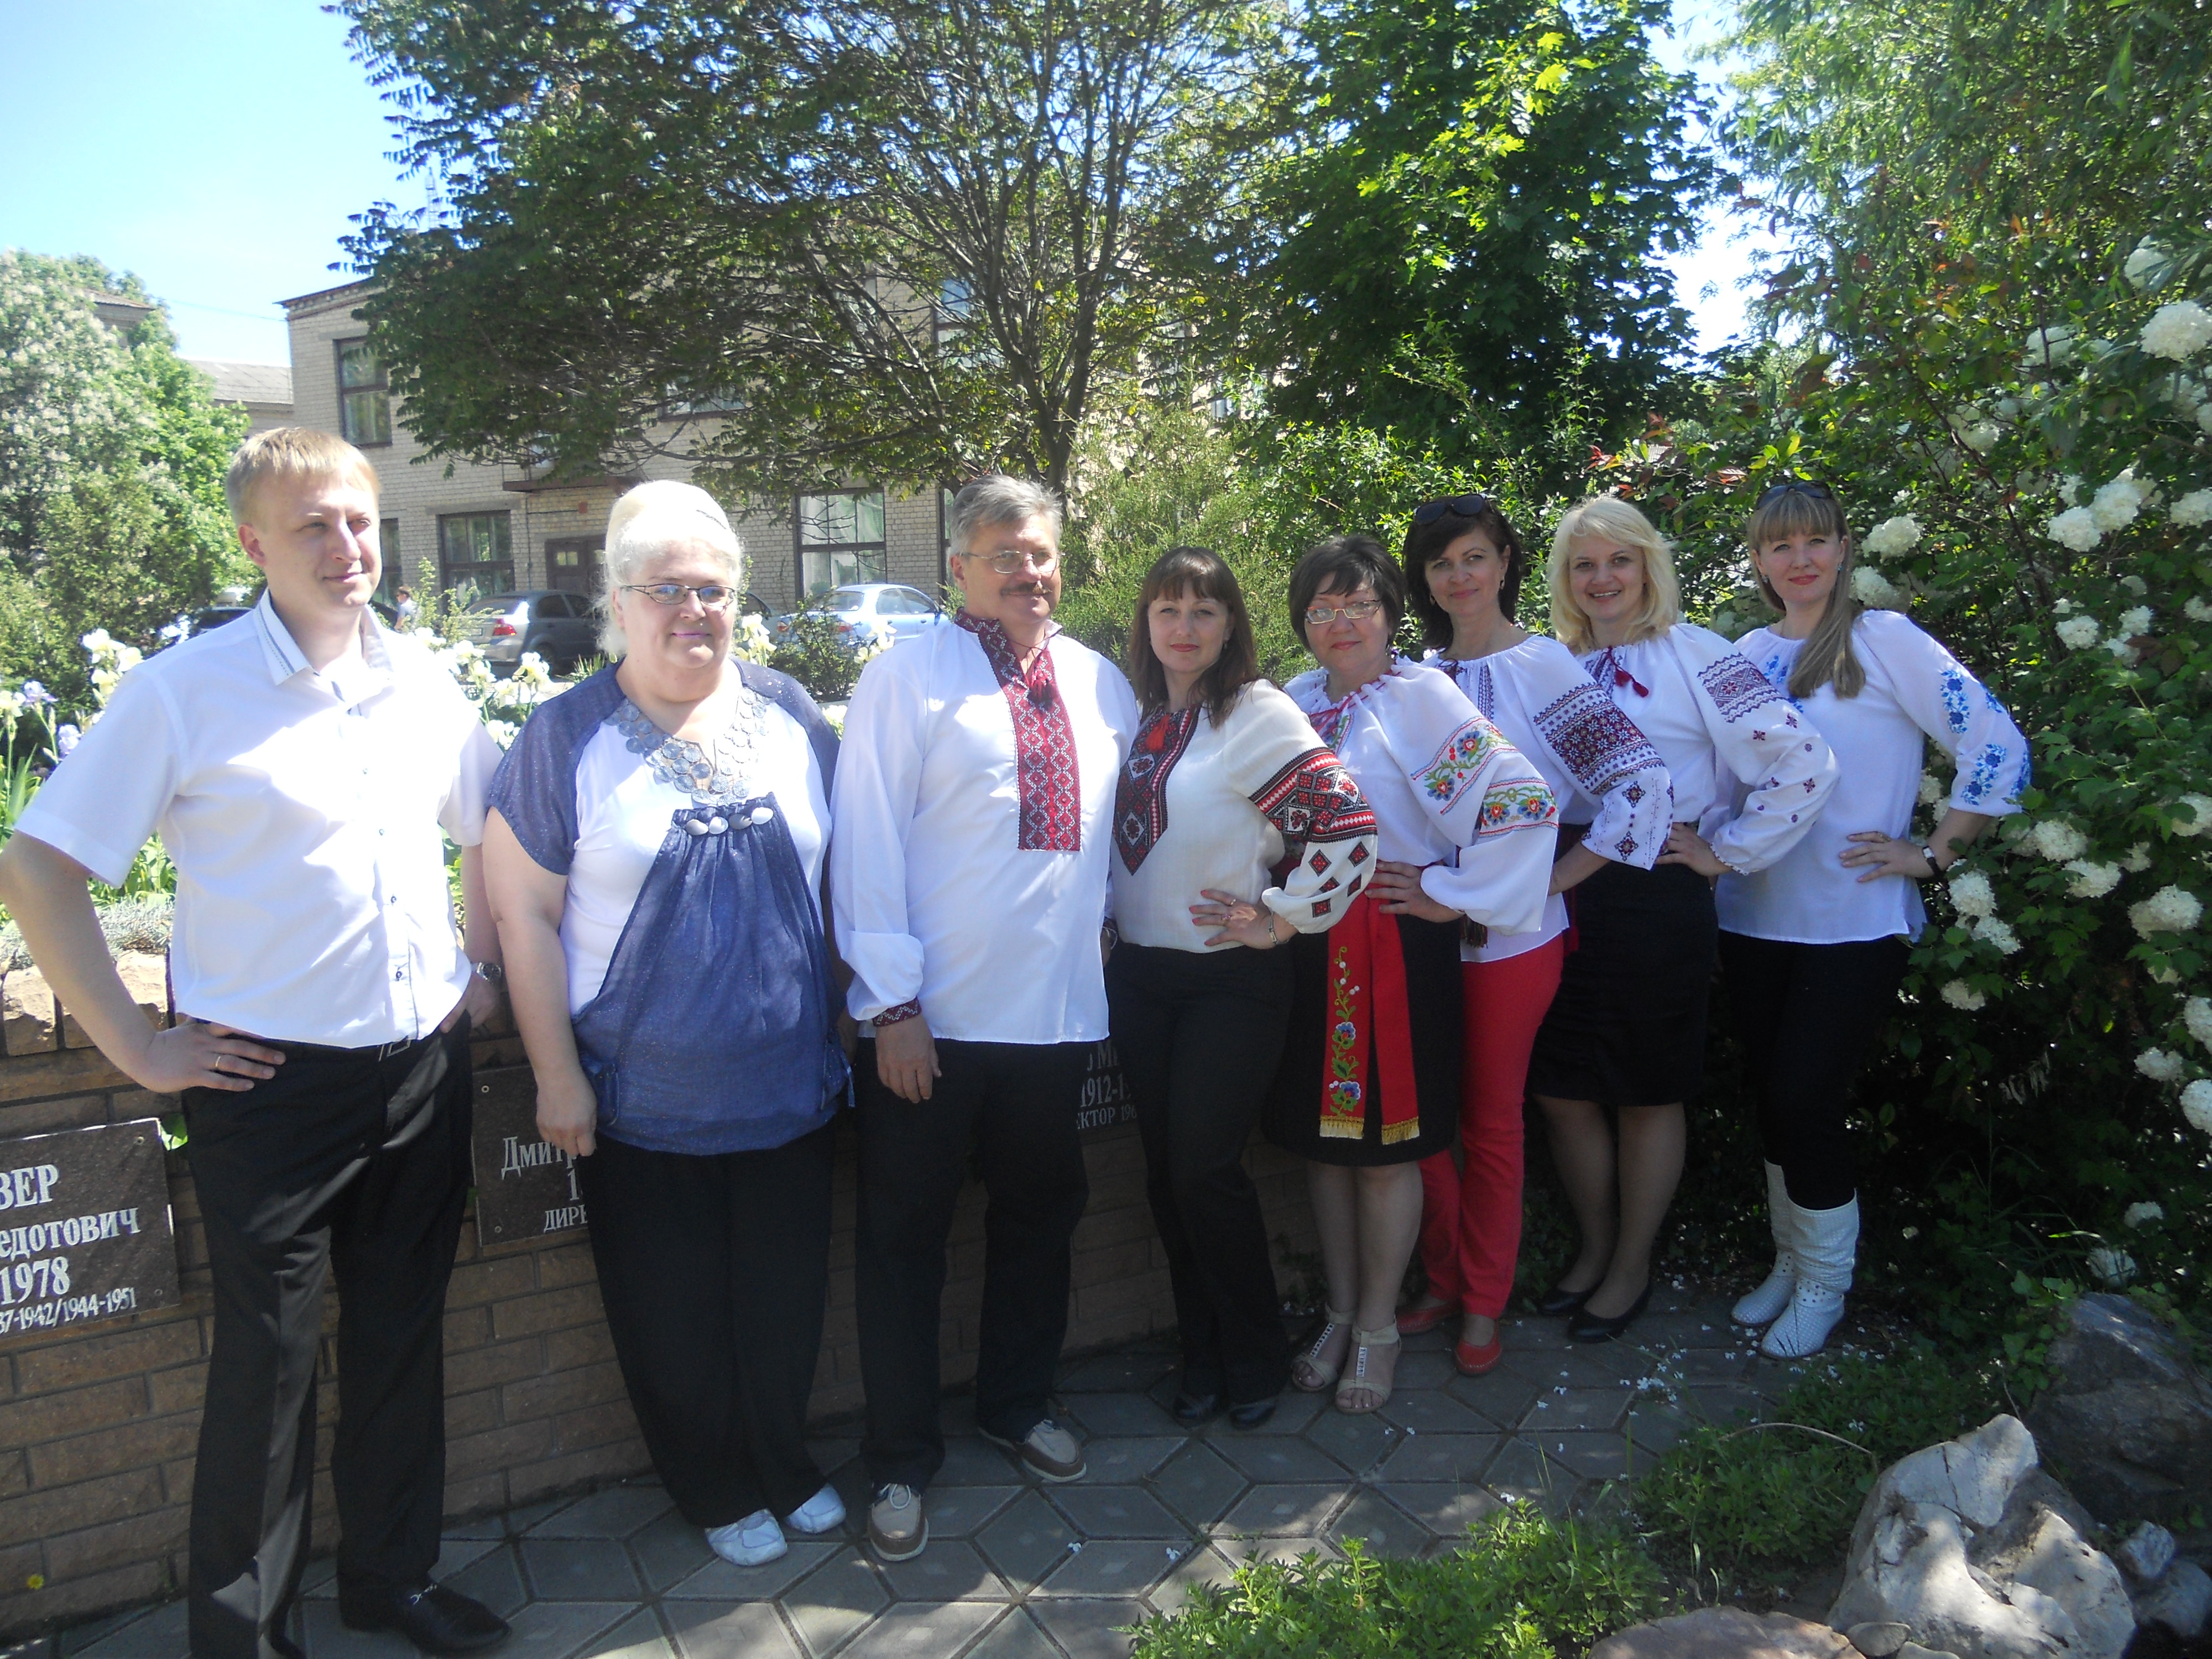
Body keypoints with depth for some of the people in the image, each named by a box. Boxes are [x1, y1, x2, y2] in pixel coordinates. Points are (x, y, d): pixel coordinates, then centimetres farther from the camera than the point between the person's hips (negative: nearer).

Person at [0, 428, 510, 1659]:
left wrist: (485, 967, 9)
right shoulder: (186, 691, -10)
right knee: (271, 1363, 8)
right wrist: (140, 1049, -10)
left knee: (403, 1339, 17)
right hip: (273, 1084, -4)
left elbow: (491, 832, 19)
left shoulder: (424, 682, 4)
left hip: (423, 1067, 5)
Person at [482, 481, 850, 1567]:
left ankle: (785, 1466, 43)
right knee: (674, 1320, 13)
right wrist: (558, 1077, -9)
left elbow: (838, 875, 10)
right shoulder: (567, 738, -8)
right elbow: (522, 913, -8)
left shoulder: (791, 717, 2)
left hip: (791, 1091, 3)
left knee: (785, 1302, 18)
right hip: (642, 1103, -3)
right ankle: (716, 1491, 38)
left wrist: (858, 1017, 8)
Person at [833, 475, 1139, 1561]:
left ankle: (1018, 1407, 43)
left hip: (1057, 1011, 5)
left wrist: (1097, 918, 12)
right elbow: (868, 844, -10)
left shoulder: (1102, 685, 8)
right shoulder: (908, 677, -7)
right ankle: (900, 1462, 27)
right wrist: (894, 1001, -13)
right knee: (905, 1239, 8)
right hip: (932, 1021, -4)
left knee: (1040, 1218, 19)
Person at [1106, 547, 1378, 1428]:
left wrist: (1282, 920, -13)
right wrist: (1108, 924, 12)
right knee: (1166, 1170, 10)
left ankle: (1257, 1356, 20)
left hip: (1231, 978, -5)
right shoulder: (1137, 718, 8)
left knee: (1205, 1169, -3)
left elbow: (1349, 826, -19)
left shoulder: (1260, 714, -11)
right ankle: (1203, 1352, 27)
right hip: (1139, 973, 6)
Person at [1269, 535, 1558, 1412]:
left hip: (1398, 946, -5)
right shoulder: (1293, 702, 10)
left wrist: (1450, 896, -13)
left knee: (1386, 1147, 5)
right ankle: (1340, 1313, 29)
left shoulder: (1422, 696, -8)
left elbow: (1524, 801, -16)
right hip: (1307, 947, 5)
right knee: (1322, 1138, 12)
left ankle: (1378, 1329, 22)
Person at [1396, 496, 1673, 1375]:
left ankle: (1484, 1305, 25)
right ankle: (1442, 1282, 28)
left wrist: (1553, 880, -13)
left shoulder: (1541, 667, -8)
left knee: (1491, 1121, 8)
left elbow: (1641, 783, -15)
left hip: (1511, 934, -4)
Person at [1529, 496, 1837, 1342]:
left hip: (1655, 903, -5)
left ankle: (1632, 1266, 27)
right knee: (1561, 1092, 11)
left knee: (1647, 1096, 9)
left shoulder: (1694, 656, -7)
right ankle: (1593, 1249, 32)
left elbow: (1803, 763, -15)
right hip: (1560, 903, 5)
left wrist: (1723, 851, -11)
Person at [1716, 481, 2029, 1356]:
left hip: (1853, 923, -5)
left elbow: (1998, 746, -12)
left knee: (1804, 1100, -5)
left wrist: (1929, 855, -11)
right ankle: (1790, 1260, 30)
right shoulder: (1749, 653, 8)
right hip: (1753, 916, 5)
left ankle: (1823, 1283, 17)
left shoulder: (1883, 640, -7)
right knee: (1771, 1097, 11)